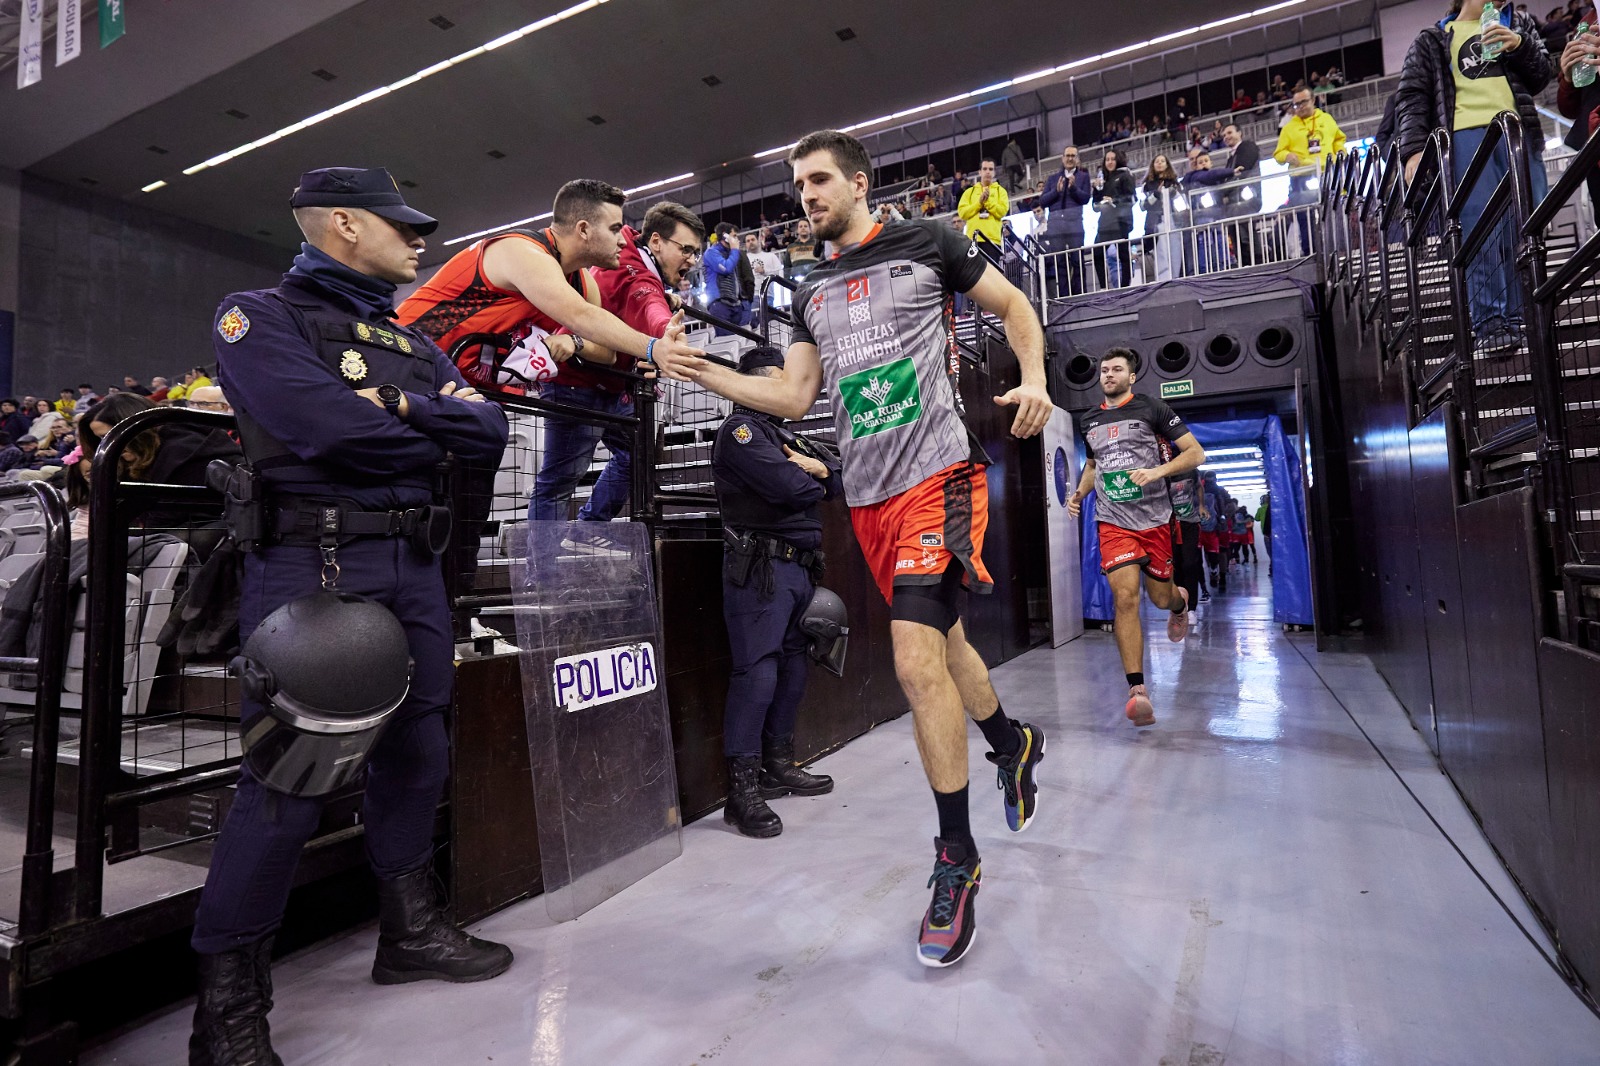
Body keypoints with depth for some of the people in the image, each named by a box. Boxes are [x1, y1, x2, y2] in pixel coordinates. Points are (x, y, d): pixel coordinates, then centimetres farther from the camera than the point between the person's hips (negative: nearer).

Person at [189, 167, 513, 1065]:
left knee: (417, 755, 13)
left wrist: (398, 406, -9)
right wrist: (433, 434, -3)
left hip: (414, 566, 7)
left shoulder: (415, 343, 19)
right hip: (312, 564, -6)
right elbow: (327, 428, -19)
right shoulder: (259, 316, -1)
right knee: (289, 780, -4)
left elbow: (491, 433, 6)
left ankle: (411, 930, 31)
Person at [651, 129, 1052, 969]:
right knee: (939, 638, 15)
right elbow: (794, 395, 14)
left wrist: (1033, 379, -6)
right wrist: (706, 374, 3)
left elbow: (1013, 306, 11)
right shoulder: (811, 291, 18)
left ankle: (957, 858, 0)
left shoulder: (926, 244, 4)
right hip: (867, 492, 6)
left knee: (917, 658, -17)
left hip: (937, 473, -6)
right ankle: (1012, 743, 44)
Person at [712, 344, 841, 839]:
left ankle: (778, 766, 24)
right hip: (760, 568, -9)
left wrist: (819, 468, -4)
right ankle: (742, 789, -6)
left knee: (792, 669, 12)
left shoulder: (781, 435, 25)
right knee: (757, 672, -11)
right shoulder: (741, 429, -3)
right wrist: (817, 482, 4)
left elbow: (841, 475, 17)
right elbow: (789, 486, -17)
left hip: (798, 568, 9)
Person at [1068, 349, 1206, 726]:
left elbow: (1196, 453, -1)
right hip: (1113, 522, 2)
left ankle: (1180, 601, 53)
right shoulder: (1088, 421, 12)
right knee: (1125, 597, -15)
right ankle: (1138, 691, -14)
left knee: (1161, 598, 11)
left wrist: (1159, 471, -19)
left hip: (1155, 519, -1)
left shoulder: (1153, 409, 0)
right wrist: (1080, 492, 8)